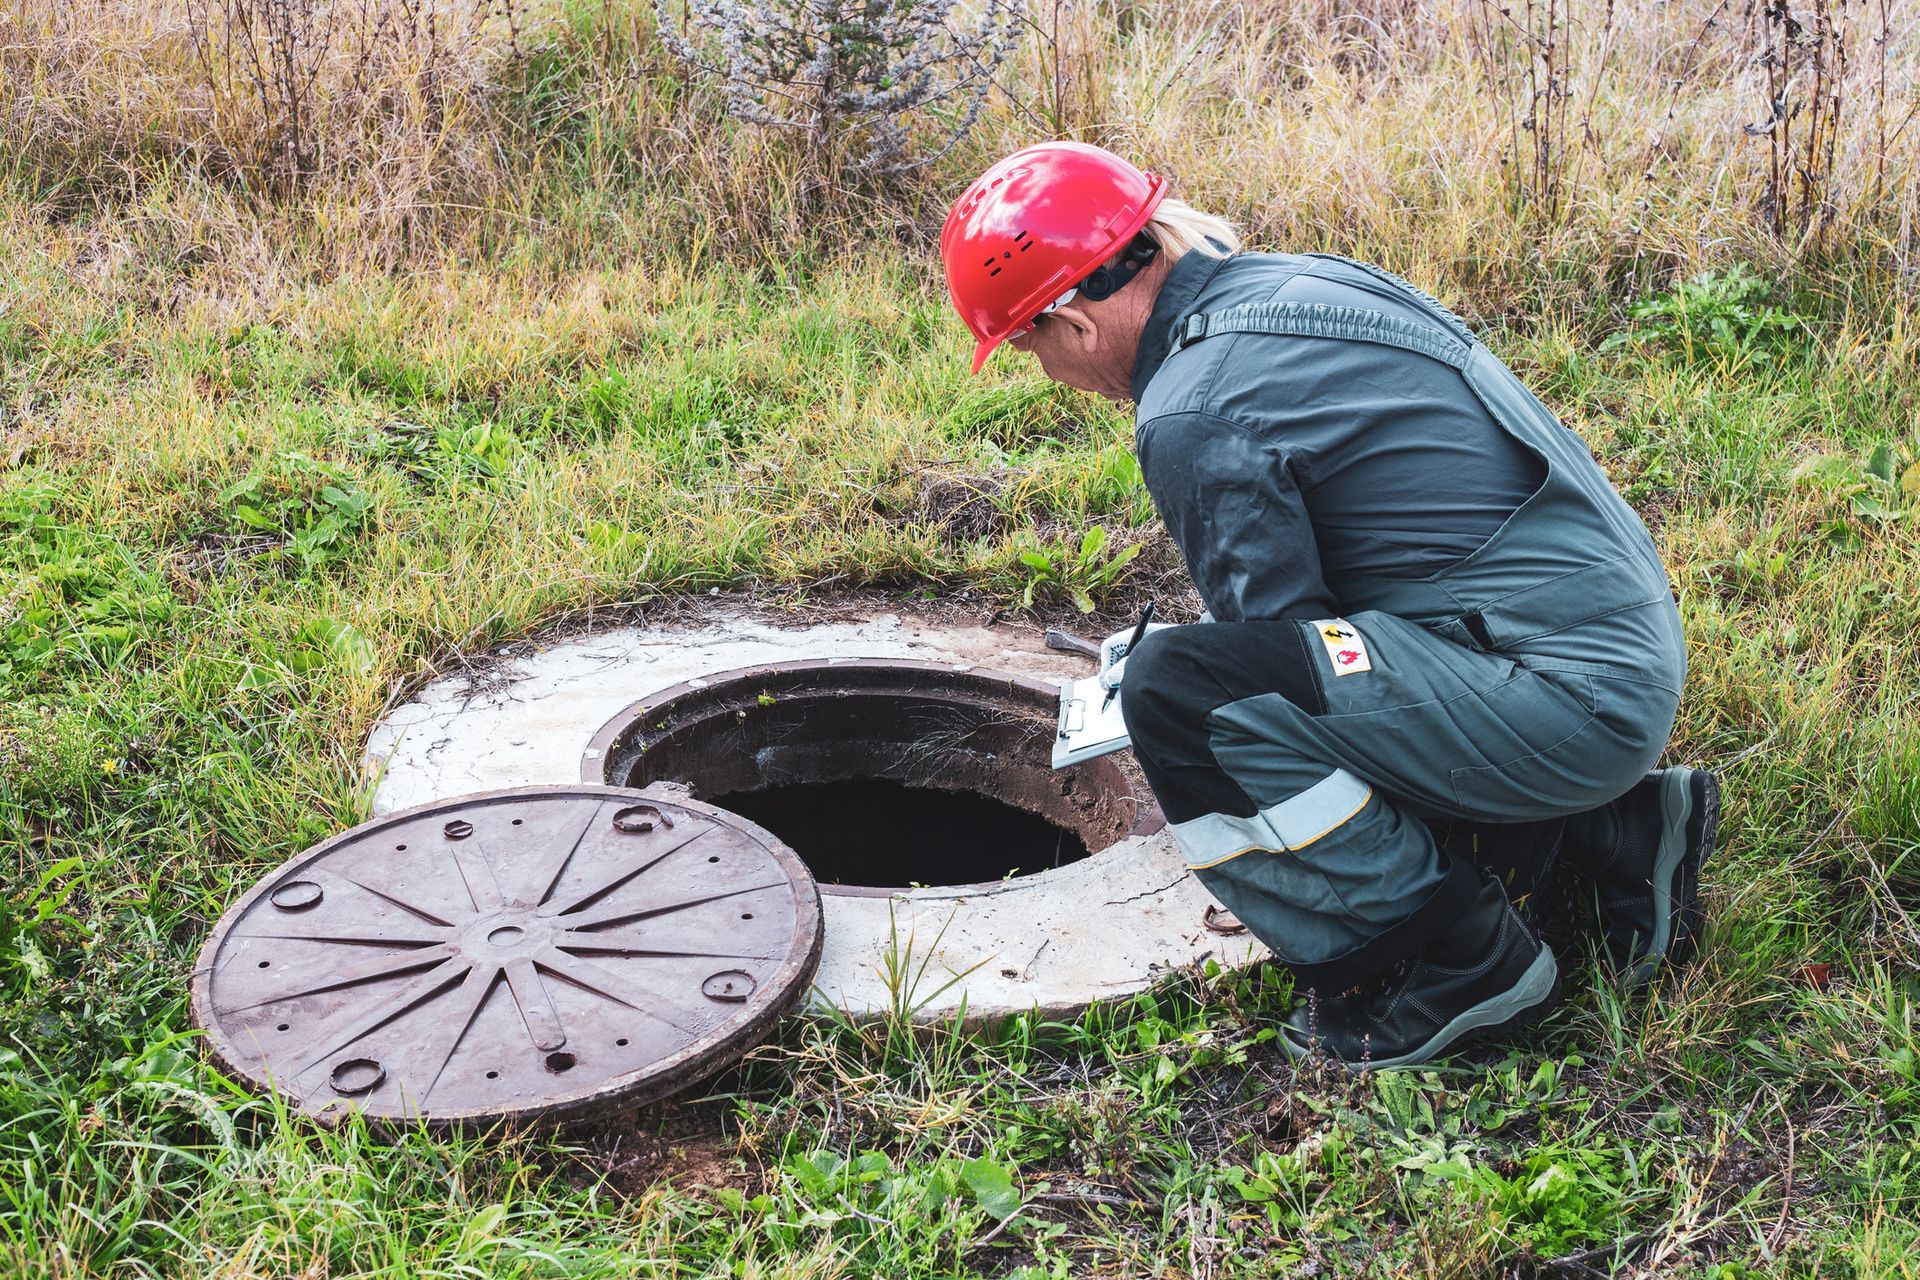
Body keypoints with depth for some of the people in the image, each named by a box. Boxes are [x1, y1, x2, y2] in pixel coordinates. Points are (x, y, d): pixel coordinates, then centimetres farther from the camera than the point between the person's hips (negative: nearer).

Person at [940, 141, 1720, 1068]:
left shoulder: (1194, 418, -19)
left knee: (1176, 694, -20)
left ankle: (1461, 963, -6)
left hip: (1569, 698, -10)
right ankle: (1619, 833, 18)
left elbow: (1274, 635, -9)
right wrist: (1211, 643, 29)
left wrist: (1169, 690, 11)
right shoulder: (1287, 283, 11)